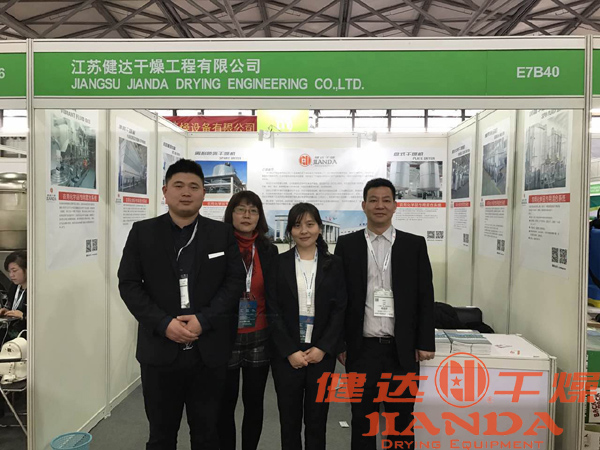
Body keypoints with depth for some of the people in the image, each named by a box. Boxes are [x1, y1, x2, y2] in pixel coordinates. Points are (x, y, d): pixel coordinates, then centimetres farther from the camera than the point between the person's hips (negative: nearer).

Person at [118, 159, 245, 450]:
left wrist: (203, 321, -14)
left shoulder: (223, 234, 2)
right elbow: (128, 284, -2)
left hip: (209, 351, 0)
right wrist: (164, 324, -14)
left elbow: (235, 282, -2)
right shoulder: (142, 232, 2)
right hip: (160, 350, 0)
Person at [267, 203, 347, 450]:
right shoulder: (279, 263, 0)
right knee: (289, 421, 11)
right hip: (287, 356, 0)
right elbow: (273, 312, -3)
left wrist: (322, 348, -9)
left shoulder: (333, 264, 3)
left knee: (317, 421, 10)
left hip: (322, 354, 1)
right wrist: (290, 352, -10)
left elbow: (340, 310, 0)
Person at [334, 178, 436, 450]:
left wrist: (425, 342, -1)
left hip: (402, 349, 1)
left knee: (401, 421, 14)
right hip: (362, 348, 0)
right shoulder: (347, 244, 1)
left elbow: (425, 297, 2)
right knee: (362, 419, 14)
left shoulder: (414, 245, 2)